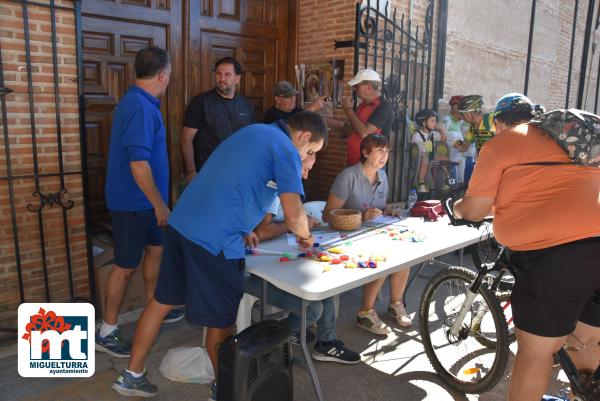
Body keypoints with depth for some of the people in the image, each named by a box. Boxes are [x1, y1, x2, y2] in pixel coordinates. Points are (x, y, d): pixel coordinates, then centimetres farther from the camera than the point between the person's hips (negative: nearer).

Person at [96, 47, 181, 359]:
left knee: (156, 249, 20)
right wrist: (160, 204, -20)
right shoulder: (140, 107, -22)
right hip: (134, 202, -10)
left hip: (143, 201, 10)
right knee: (126, 266, 1)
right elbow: (138, 163, -27)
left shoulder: (139, 101, 10)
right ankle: (106, 333, 17)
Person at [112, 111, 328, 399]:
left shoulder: (253, 131, 20)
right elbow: (293, 214, -14)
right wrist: (304, 235, 8)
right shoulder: (286, 151, -6)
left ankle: (132, 375, 35)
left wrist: (242, 228, 27)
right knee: (221, 320, 10)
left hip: (181, 223, 9)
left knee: (162, 302, 20)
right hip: (214, 239, -9)